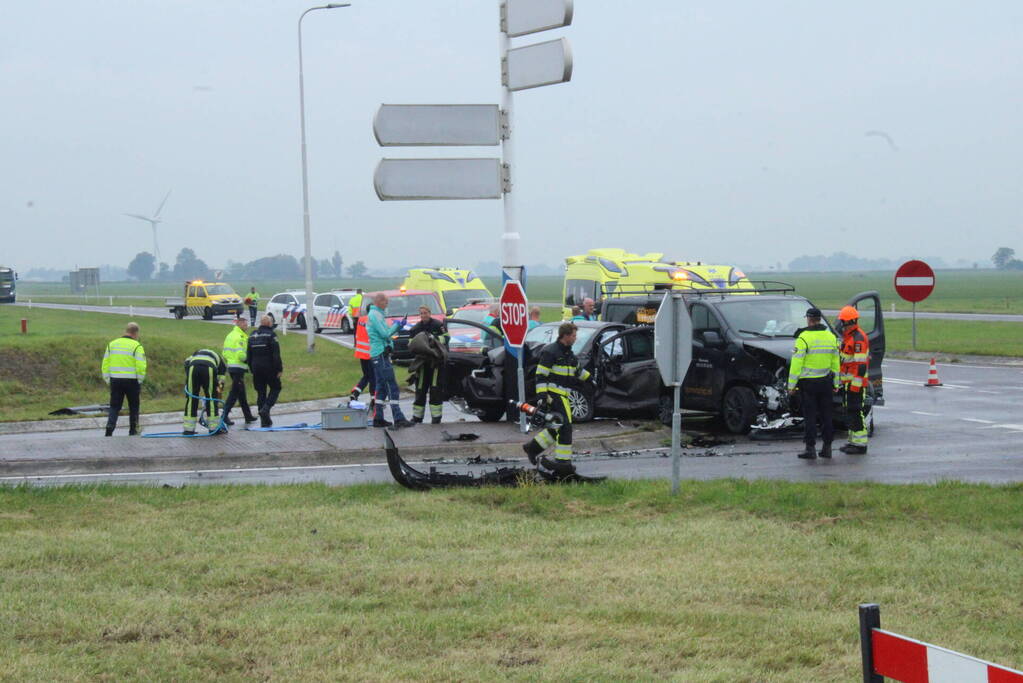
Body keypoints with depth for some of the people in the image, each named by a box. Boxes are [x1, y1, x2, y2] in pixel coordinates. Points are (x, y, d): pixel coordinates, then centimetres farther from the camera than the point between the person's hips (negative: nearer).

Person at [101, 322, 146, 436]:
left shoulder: (112, 344, 6)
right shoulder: (136, 346, -9)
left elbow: (105, 365, 7)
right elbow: (141, 367, -14)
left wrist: (108, 380, 14)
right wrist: (140, 381, 0)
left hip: (115, 381, 3)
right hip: (131, 381, -3)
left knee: (114, 407, 9)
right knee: (134, 406, 14)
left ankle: (109, 429, -7)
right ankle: (133, 431, 20)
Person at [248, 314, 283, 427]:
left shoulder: (252, 336, 12)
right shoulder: (271, 335, -9)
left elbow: (248, 355, 16)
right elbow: (276, 354, -14)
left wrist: (252, 369, 21)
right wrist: (279, 369, -10)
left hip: (256, 368, 6)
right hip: (269, 368, -6)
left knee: (261, 392, 9)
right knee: (275, 388, 8)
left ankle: (265, 421, 10)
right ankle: (265, 409, -15)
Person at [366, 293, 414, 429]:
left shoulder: (374, 314, 19)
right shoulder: (375, 315, -13)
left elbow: (384, 332, 21)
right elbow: (384, 333, -20)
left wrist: (398, 325, 9)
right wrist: (397, 325, -6)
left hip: (377, 355, 11)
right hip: (381, 354, -11)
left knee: (381, 387, 13)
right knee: (391, 387, -12)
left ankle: (378, 418, 15)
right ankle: (398, 419, -17)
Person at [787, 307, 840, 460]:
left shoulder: (803, 338, -13)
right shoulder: (831, 337, 5)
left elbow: (796, 363, -13)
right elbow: (835, 363, 11)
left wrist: (791, 385, -8)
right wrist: (836, 384, 18)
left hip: (808, 383, -5)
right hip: (826, 382, 5)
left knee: (809, 416, 0)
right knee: (826, 415, 11)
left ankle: (810, 448, -2)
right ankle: (827, 447, 14)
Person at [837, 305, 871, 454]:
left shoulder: (858, 338, -17)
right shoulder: (847, 336, 17)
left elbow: (861, 365, -22)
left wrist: (855, 384, -25)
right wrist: (841, 380, 25)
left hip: (856, 383, -10)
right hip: (847, 383, 11)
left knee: (855, 412, -10)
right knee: (849, 412, 14)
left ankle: (860, 444, -8)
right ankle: (853, 441, 20)